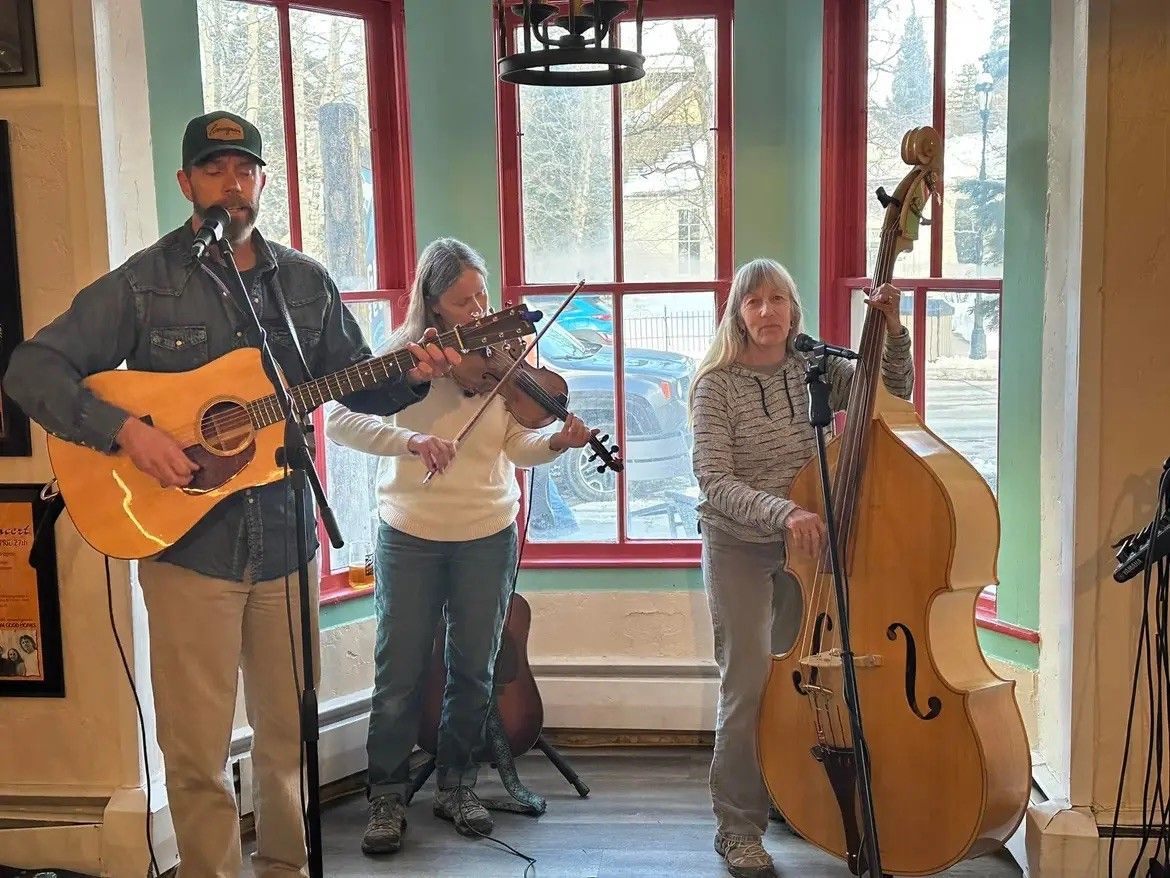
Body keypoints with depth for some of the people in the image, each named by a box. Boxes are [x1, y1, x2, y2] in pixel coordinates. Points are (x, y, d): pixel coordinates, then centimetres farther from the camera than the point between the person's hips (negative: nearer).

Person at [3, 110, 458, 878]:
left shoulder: (306, 283, 8)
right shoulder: (142, 284, -3)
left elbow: (357, 384, 14)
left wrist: (411, 378, -6)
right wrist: (125, 429, -20)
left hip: (285, 541, 3)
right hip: (187, 544, -3)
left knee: (289, 732, 15)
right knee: (198, 749, 3)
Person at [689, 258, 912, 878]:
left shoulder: (816, 370, 1)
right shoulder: (718, 385, -11)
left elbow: (894, 393, 2)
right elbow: (714, 482, -18)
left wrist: (892, 331, -12)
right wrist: (780, 512, -31)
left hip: (806, 548, 4)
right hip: (739, 550, -4)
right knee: (749, 686, -6)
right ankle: (738, 828, 10)